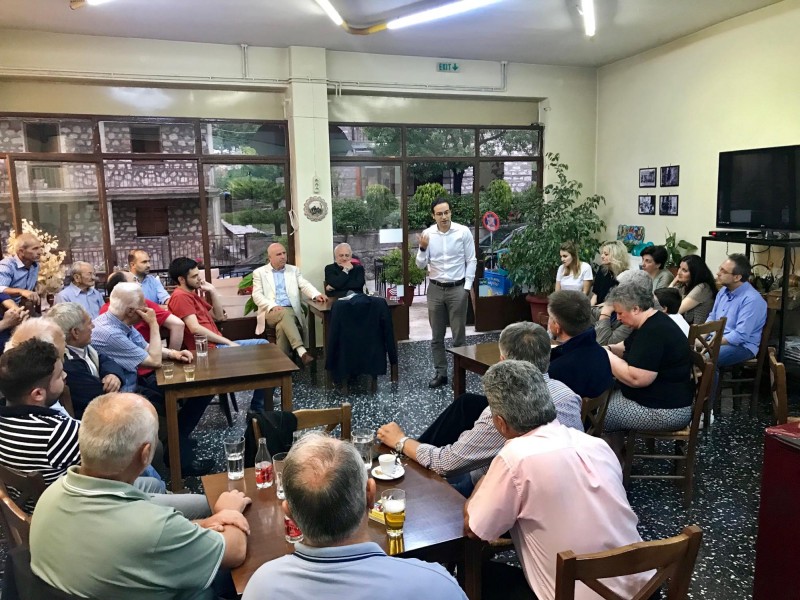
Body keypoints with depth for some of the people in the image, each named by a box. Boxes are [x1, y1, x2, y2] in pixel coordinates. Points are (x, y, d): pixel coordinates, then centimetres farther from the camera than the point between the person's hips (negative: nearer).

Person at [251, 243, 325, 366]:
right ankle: (301, 351, -48)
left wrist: (316, 295, -19)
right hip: (271, 312, -2)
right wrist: (273, 306, -18)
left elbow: (305, 285, 4)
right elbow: (257, 295, 0)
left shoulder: (294, 270, 17)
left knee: (282, 326, -33)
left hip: (291, 311, 2)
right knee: (285, 314, -36)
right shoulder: (259, 272, 10)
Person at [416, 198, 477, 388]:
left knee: (459, 335, 4)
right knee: (437, 336, 9)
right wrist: (423, 248, -20)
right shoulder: (427, 234, -2)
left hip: (457, 288, -2)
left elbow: (471, 261, -3)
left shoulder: (463, 232, -7)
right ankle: (440, 373, 21)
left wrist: (467, 287, -8)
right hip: (435, 289, 3)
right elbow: (421, 265, -1)